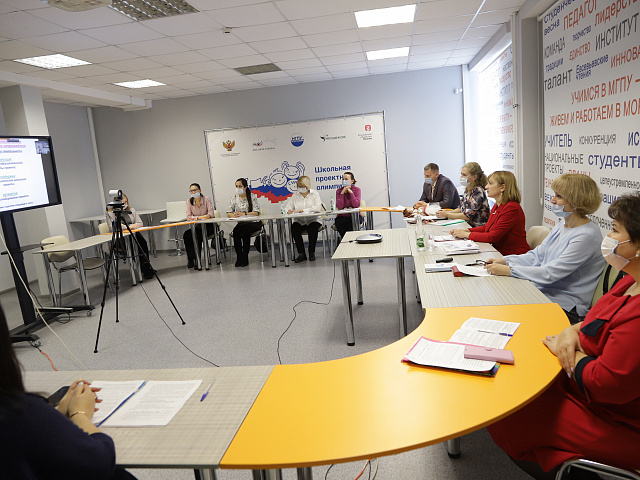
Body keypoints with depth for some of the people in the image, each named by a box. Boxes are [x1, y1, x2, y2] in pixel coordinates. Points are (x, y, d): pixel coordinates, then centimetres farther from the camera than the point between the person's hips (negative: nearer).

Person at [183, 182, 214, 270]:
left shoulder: (207, 199, -7)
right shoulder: (189, 201, 2)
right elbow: (188, 217, -6)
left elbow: (211, 214, -17)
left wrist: (195, 217, -24)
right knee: (186, 234, -24)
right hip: (196, 226, 4)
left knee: (198, 234, -31)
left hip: (208, 226, -3)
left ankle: (197, 259, -17)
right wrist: (199, 217, -20)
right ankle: (190, 259, -14)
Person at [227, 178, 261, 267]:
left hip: (253, 223, -3)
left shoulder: (252, 196, -5)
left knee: (245, 230, -34)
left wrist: (243, 214, -27)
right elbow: (228, 213, 4)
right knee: (236, 231, -29)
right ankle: (239, 257, -18)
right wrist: (234, 215, -20)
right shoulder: (234, 198, 7)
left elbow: (256, 212, -15)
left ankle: (244, 258, -22)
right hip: (241, 223, 3)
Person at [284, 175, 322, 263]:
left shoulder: (314, 194, 3)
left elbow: (318, 208, -13)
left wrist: (303, 210, -20)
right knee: (294, 227, -29)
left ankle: (312, 252, -14)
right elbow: (288, 206, 8)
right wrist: (289, 210, -19)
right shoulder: (295, 195, 14)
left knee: (313, 228, -34)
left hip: (312, 220, -2)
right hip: (299, 221, 2)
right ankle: (301, 254, -20)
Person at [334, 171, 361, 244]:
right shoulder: (339, 191, 0)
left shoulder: (357, 189, -3)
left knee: (351, 222, -32)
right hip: (342, 217, 1)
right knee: (339, 222, -31)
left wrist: (351, 192, -20)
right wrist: (342, 193, -17)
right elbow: (339, 207, -14)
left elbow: (356, 205, -18)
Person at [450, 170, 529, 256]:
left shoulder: (512, 208, -19)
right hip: (500, 252, 8)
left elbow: (493, 237, -21)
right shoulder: (497, 206, 9)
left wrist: (466, 234, -13)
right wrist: (466, 230, 4)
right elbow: (487, 227, 20)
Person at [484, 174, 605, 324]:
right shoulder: (562, 224, 8)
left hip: (566, 305, -8)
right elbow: (538, 254, 11)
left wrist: (506, 270, -23)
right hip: (542, 290, 8)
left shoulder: (587, 236, -21)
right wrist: (504, 261, -3)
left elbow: (550, 273, -24)